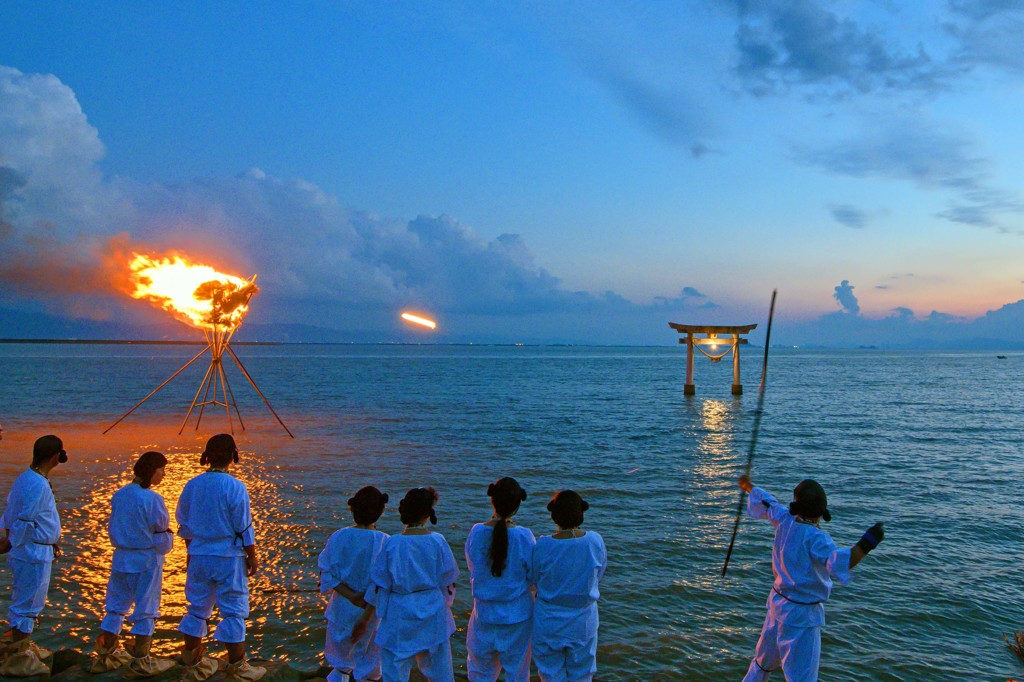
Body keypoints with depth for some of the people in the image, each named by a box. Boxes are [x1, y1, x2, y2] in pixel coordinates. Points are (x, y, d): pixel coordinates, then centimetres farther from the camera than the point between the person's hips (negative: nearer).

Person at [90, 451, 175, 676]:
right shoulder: (152, 499, -20)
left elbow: (112, 528, 8)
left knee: (116, 607, 18)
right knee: (146, 610, 6)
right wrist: (168, 540, 8)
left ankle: (104, 656, 27)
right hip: (147, 560, -6)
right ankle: (141, 662, 14)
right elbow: (161, 531, -11)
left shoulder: (119, 495, 1)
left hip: (121, 558, 6)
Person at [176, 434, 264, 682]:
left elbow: (184, 525, 10)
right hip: (229, 558, -5)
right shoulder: (235, 487, -15)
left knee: (197, 609, 16)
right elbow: (244, 528, -12)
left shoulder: (192, 485, 0)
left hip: (199, 557, 5)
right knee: (233, 611, 5)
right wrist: (252, 557, -1)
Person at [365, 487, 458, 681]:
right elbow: (448, 583, 0)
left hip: (399, 614, -2)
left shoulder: (392, 544, -13)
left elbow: (379, 586, -7)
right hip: (432, 613, 2)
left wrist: (365, 618, 5)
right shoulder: (437, 542, -9)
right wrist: (445, 606, 19)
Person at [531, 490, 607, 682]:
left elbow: (535, 579, -6)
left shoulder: (543, 546, -21)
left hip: (549, 621, -1)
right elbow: (599, 574, -1)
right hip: (583, 622, 1)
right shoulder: (595, 541, -16)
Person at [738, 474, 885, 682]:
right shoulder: (814, 537, -28)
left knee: (764, 661, 28)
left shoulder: (785, 520, -7)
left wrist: (748, 486, 32)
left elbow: (766, 502, 13)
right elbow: (838, 563, -44)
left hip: (778, 603, 8)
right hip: (801, 616, -8)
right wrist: (866, 543, -45)